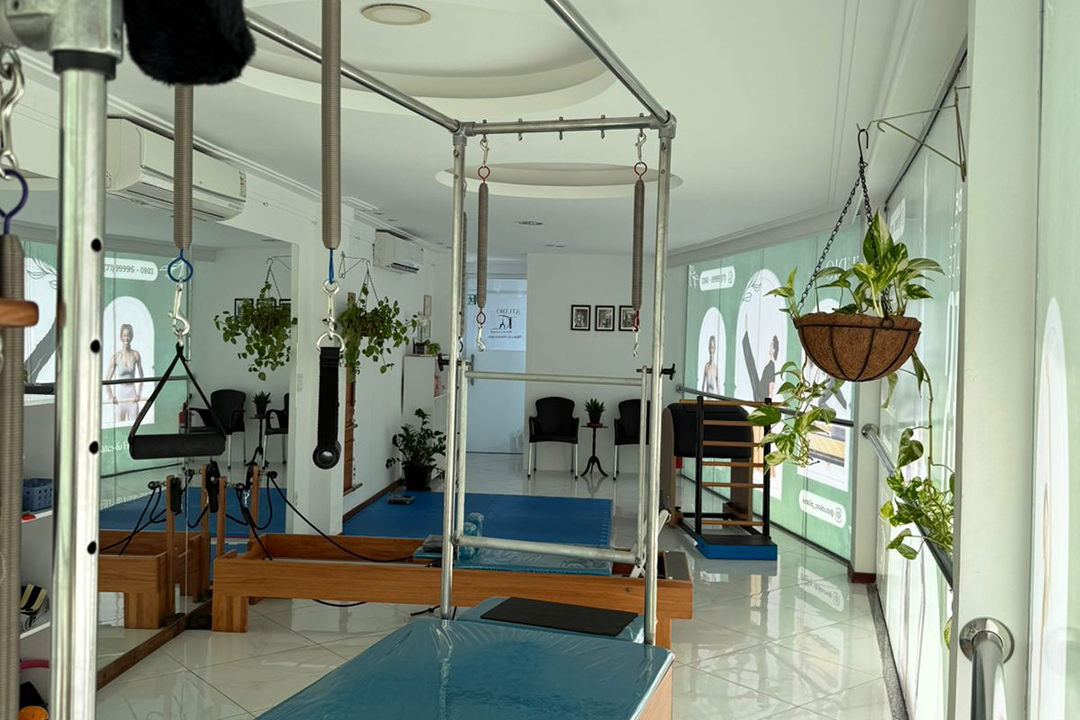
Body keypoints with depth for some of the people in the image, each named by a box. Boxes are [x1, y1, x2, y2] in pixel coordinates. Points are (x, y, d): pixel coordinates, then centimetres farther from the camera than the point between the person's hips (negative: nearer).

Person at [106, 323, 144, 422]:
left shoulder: (136, 355, 0)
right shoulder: (116, 356, -6)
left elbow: (141, 376, 9)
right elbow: (107, 379, -2)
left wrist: (138, 394, 1)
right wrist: (110, 396, -11)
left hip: (132, 393, 1)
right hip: (120, 394, -1)